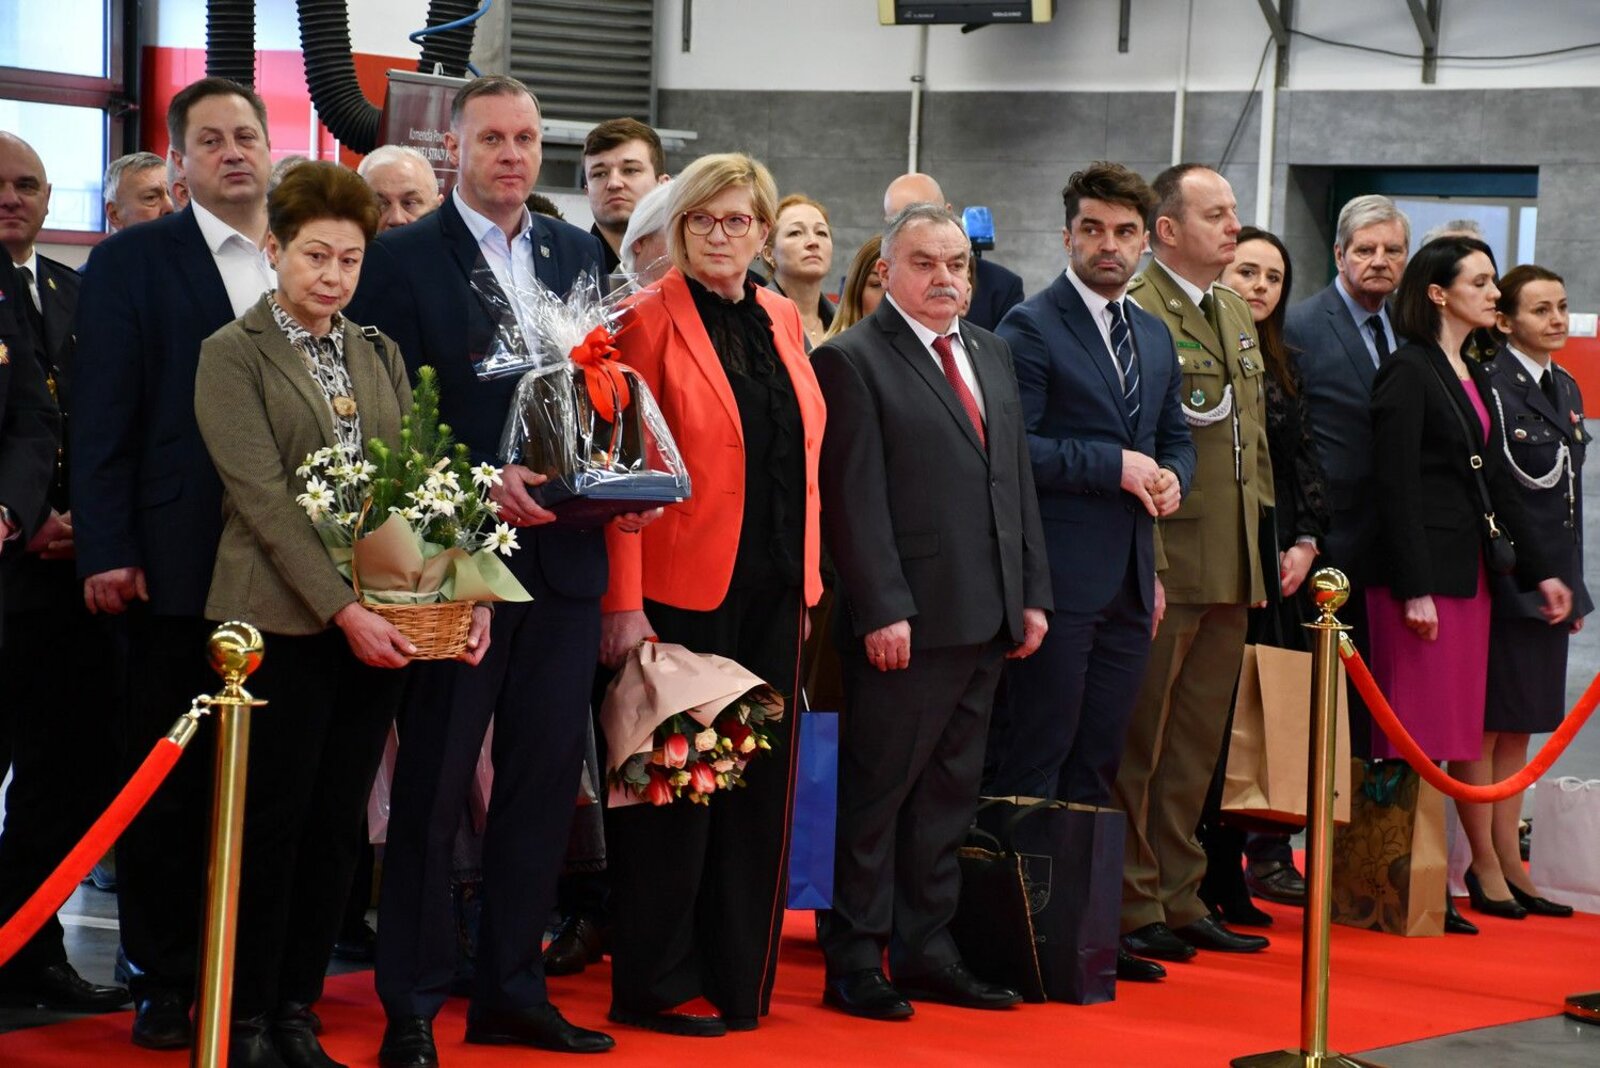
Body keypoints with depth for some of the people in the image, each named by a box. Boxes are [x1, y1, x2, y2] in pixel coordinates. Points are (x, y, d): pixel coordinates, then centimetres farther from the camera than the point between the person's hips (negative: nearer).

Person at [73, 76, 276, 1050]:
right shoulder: (132, 262, 1)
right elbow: (104, 417, -3)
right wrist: (107, 552, -10)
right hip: (180, 560, -3)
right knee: (170, 778, 4)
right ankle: (164, 981, 13)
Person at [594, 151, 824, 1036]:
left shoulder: (781, 321, 13)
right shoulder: (650, 319, -6)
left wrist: (808, 583, 10)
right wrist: (624, 604, -16)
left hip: (770, 596, 6)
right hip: (680, 591, -6)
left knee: (759, 784, 8)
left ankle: (738, 977, 17)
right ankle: (656, 986, 10)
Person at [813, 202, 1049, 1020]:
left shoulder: (990, 354, 17)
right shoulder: (852, 360, -6)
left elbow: (1018, 480, 17)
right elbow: (854, 496, -12)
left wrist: (1032, 592, 11)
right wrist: (882, 610, -18)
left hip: (986, 619, 7)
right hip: (906, 622, -7)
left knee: (948, 796, 13)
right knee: (876, 793, 0)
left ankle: (926, 952, 21)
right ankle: (854, 962, 7)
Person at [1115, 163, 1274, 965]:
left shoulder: (1238, 313, 17)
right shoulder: (1135, 312, -12)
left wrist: (1262, 533, 17)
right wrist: (1142, 562, -20)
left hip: (1231, 568, 9)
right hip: (1165, 566, -8)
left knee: (1197, 744, 14)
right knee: (1138, 741, 1)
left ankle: (1178, 897, 23)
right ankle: (1131, 906, 8)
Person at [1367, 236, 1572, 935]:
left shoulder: (1474, 379, 17)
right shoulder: (1408, 372, -9)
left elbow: (1496, 484, 20)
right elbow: (1396, 487, -14)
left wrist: (1542, 571, 18)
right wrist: (1414, 588, -18)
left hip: (1467, 573, 9)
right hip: (1418, 571, -9)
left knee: (1453, 738, 7)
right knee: (1415, 738, -7)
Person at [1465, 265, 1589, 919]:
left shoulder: (1566, 391, 14)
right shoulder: (1490, 386, -12)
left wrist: (1572, 585, 16)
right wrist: (1509, 569, -16)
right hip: (1501, 577, -8)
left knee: (1520, 727, 12)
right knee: (1487, 723, -1)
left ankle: (1510, 864, 17)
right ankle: (1485, 865, 4)